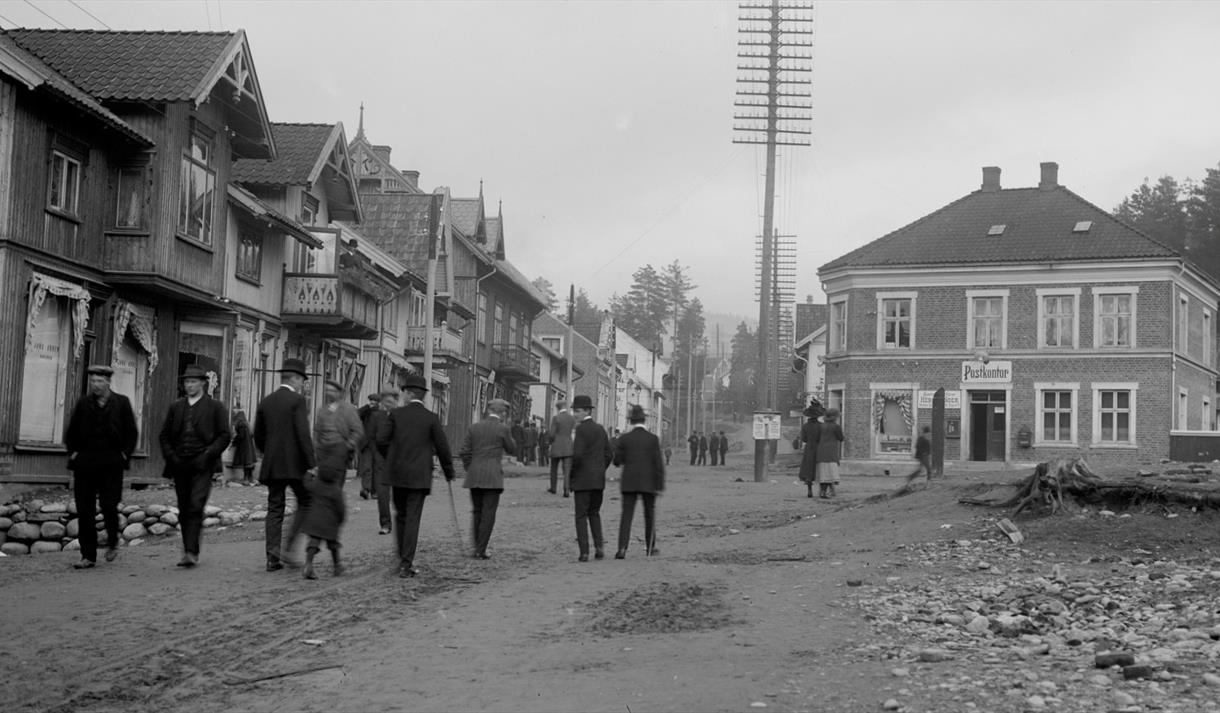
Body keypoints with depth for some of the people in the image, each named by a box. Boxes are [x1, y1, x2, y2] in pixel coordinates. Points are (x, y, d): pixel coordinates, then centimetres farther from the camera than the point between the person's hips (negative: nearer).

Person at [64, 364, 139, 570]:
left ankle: (112, 541, 17)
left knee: (109, 505, -12)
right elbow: (70, 433, 18)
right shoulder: (83, 403, 10)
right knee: (84, 511, 0)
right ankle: (88, 556, 5)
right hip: (85, 464, 2)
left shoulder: (122, 403, 5)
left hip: (111, 464, -2)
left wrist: (124, 454, -1)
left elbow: (132, 433, 8)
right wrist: (73, 453, 7)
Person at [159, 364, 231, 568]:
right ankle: (189, 552, 16)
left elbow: (224, 436, -1)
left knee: (196, 507, -15)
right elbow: (164, 435, 15)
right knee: (184, 510, 7)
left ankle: (191, 552, -19)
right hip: (180, 466, 5)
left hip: (202, 466, -5)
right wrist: (171, 457, 1)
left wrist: (207, 455, -11)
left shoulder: (215, 407, 3)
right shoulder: (175, 407, 14)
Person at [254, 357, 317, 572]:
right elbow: (303, 435, -16)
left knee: (274, 510, 8)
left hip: (272, 465, 6)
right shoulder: (297, 401, -8)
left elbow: (258, 436, 14)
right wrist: (311, 464, -14)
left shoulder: (266, 402, 10)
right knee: (306, 504, 8)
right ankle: (287, 547, -4)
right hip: (295, 464, -6)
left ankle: (272, 558, 4)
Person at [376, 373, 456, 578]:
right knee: (413, 519, -1)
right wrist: (449, 472, 13)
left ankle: (403, 559, 20)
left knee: (400, 516, 16)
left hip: (397, 474, 2)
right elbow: (442, 448, -2)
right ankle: (406, 564, -4)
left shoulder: (396, 414, -1)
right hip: (419, 476, -2)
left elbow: (381, 439, -5)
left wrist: (391, 459, 13)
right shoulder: (431, 418, -3)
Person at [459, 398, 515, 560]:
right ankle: (481, 551, -2)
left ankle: (478, 548, 16)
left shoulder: (474, 428, 7)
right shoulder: (503, 429, -4)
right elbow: (511, 450, 9)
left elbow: (464, 452, 5)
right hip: (493, 477, -4)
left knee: (476, 512, 15)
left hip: (474, 477, 4)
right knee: (488, 514, 0)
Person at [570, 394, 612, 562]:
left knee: (581, 516, -1)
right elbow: (608, 454, 13)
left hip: (582, 479, -7)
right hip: (599, 480, 7)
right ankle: (599, 546, 6)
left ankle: (584, 552, -4)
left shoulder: (581, 429, -12)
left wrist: (570, 473, -7)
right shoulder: (600, 429, 12)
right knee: (594, 513, 18)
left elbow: (577, 454, -20)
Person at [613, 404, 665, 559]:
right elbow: (658, 463, -7)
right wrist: (660, 485, -4)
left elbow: (617, 460, 0)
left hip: (629, 482, 0)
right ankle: (650, 547, 24)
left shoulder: (624, 438, -3)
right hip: (649, 483, 0)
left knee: (626, 515, -1)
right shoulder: (653, 439, -5)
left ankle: (622, 548, -15)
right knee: (649, 514, 15)